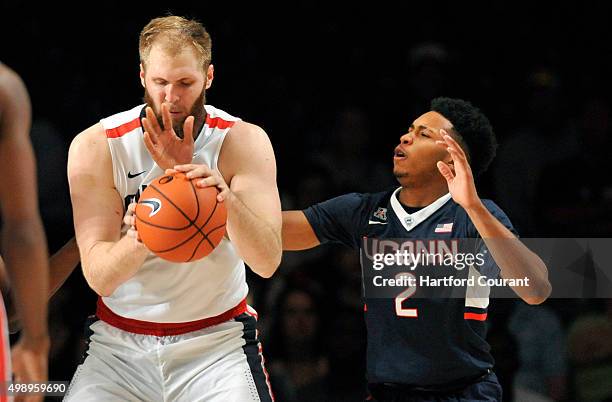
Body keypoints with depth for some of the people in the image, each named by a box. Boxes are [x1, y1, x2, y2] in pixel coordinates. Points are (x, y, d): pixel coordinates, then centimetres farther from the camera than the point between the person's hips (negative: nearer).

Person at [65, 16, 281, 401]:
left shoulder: (243, 141, -8)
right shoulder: (96, 147, -9)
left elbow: (268, 262, -18)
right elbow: (99, 278, -16)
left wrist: (228, 199, -37)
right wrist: (139, 239, -37)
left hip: (217, 342, -1)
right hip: (119, 342, 1)